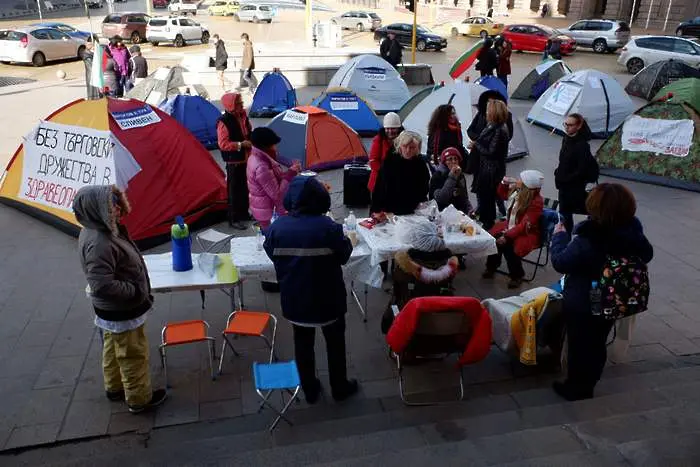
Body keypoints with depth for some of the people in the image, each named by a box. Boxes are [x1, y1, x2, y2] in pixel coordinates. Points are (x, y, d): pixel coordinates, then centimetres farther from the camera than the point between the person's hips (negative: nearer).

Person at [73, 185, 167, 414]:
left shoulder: (96, 231, -1)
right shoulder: (100, 244, -33)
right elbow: (101, 285, -37)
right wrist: (136, 292, -25)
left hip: (111, 311, 10)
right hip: (121, 313, -10)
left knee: (113, 349, 26)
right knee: (134, 355, 8)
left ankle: (115, 388, 46)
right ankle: (140, 399, 26)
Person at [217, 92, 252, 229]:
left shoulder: (243, 116, 5)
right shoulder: (224, 122, -18)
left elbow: (249, 134, 19)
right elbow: (223, 144, -21)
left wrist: (251, 142, 0)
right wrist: (240, 144, -23)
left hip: (246, 159, 7)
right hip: (233, 161, -7)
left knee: (244, 187, 18)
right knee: (234, 190, 1)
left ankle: (244, 213, 33)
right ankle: (234, 219, 11)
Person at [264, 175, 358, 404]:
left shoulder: (276, 228, -14)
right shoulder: (328, 227, -23)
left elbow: (273, 256, 2)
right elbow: (343, 256, -9)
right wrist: (348, 242, 12)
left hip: (294, 298, 3)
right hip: (327, 298, -2)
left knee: (303, 343, 21)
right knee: (335, 342, 20)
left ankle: (310, 390, 37)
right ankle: (340, 387, 37)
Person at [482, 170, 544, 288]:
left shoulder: (536, 202, -24)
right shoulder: (516, 190, -4)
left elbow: (524, 225, -27)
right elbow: (502, 194, 20)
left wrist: (507, 236, -30)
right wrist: (504, 184, -1)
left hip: (527, 233, -7)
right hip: (510, 226, 7)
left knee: (506, 245, -30)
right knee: (493, 237, -19)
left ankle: (517, 275, -8)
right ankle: (491, 267, 2)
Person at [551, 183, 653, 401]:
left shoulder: (587, 240, -32)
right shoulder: (634, 232, -13)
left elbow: (560, 262, -19)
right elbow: (646, 255, 6)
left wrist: (559, 236, -4)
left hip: (582, 304, -5)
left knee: (579, 346, 14)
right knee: (597, 345, 22)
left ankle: (575, 388, 32)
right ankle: (587, 387, 40)